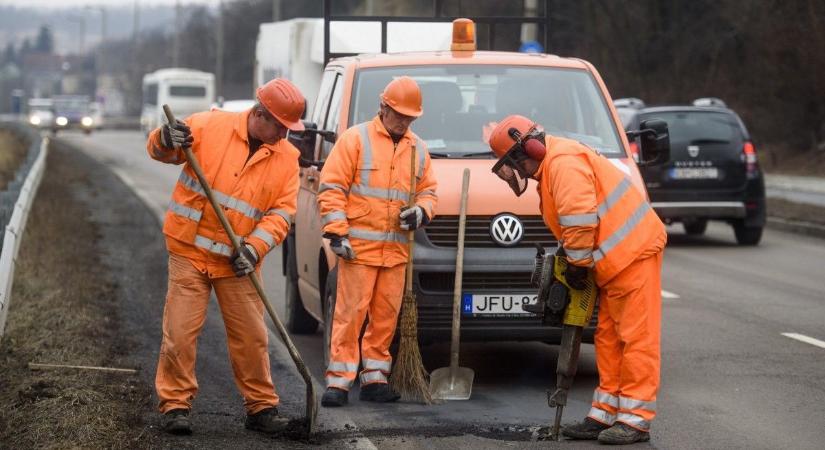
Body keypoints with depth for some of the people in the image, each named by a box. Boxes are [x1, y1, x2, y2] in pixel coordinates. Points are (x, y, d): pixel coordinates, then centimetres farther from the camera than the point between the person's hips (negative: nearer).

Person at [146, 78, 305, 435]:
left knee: (251, 337, 7)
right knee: (180, 332, -4)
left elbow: (281, 212, -2)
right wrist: (166, 140, -28)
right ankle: (175, 405, 7)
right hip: (190, 252, -3)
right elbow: (160, 151, -3)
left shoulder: (286, 157, 1)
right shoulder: (211, 126, -7)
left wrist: (255, 247, -16)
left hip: (237, 262, 3)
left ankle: (261, 407, 19)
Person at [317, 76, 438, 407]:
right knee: (350, 313, -7)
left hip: (396, 250, 5)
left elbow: (427, 190, 21)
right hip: (359, 246, -5)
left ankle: (374, 379, 15)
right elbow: (331, 188, -4)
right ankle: (339, 381, -3)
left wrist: (421, 211, -2)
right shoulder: (356, 139, -1)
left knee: (386, 316, 7)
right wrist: (336, 232, -11)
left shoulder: (417, 149, 16)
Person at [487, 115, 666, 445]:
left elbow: (581, 221, -23)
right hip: (616, 258, 11)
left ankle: (636, 419, -8)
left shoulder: (564, 164, -16)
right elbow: (572, 226, 21)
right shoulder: (549, 171, 19)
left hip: (635, 250, -11)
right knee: (609, 338, 11)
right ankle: (605, 415, 15)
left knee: (637, 336, -8)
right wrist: (576, 265, 10)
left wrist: (577, 265, -12)